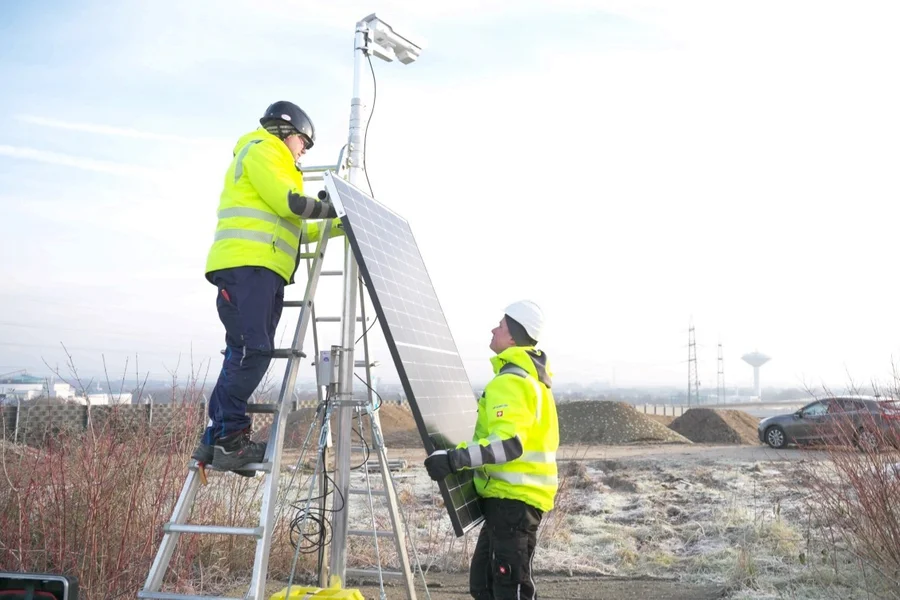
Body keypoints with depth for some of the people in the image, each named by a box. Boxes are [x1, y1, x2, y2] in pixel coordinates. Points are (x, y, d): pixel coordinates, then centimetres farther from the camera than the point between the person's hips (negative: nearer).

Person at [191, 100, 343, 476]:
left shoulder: (271, 162, 36)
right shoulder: (260, 150, 5)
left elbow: (296, 229, 32)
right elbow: (289, 203, -10)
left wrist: (340, 226, 25)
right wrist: (334, 210, 1)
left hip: (263, 270, 10)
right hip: (247, 265, -10)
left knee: (246, 354, 2)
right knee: (251, 350, -18)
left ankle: (218, 438, 1)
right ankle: (229, 437, -19)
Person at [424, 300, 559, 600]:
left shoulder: (511, 381, -18)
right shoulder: (530, 377, 16)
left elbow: (510, 443, -30)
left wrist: (455, 459, -34)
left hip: (513, 499, -11)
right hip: (511, 496, 11)